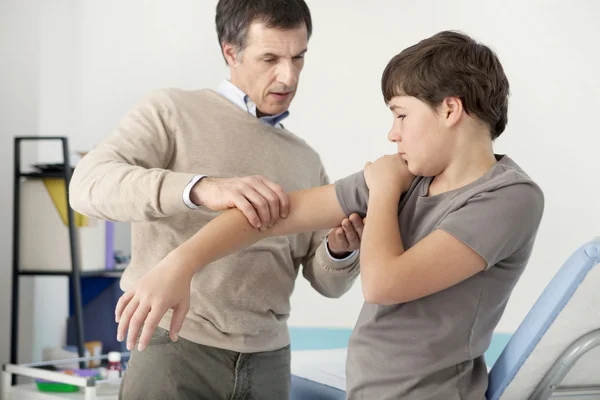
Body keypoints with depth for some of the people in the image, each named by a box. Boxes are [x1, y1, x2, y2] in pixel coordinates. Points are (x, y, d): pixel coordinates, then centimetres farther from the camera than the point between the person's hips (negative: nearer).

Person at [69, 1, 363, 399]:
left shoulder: (307, 160, 12)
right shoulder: (171, 111, -2)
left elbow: (329, 282, 11)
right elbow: (90, 184, -19)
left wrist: (341, 250, -13)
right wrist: (201, 188, -34)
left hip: (267, 360, 5)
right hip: (175, 348, -4)